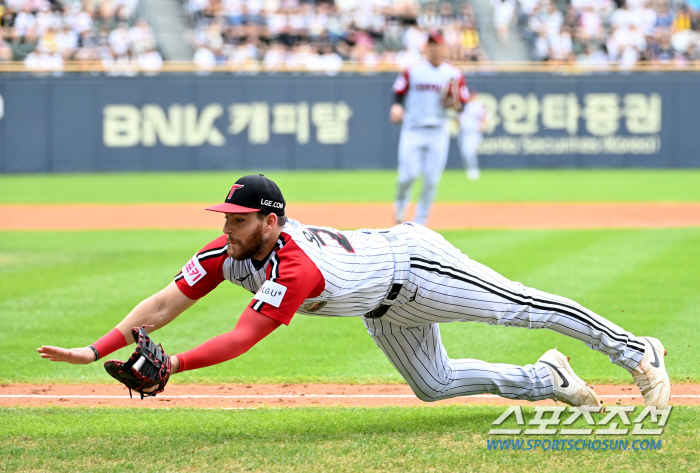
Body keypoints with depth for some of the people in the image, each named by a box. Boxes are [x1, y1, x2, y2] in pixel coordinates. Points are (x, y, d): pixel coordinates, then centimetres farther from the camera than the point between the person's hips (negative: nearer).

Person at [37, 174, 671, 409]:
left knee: (521, 307, 0)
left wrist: (169, 365, -57)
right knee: (433, 385, 16)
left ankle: (636, 353, 13)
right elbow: (165, 304, -21)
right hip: (384, 308, 9)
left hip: (414, 264, -9)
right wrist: (97, 350, -31)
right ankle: (546, 380, 31)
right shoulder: (229, 252, -18)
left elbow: (242, 339, -49)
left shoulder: (297, 269, -41)